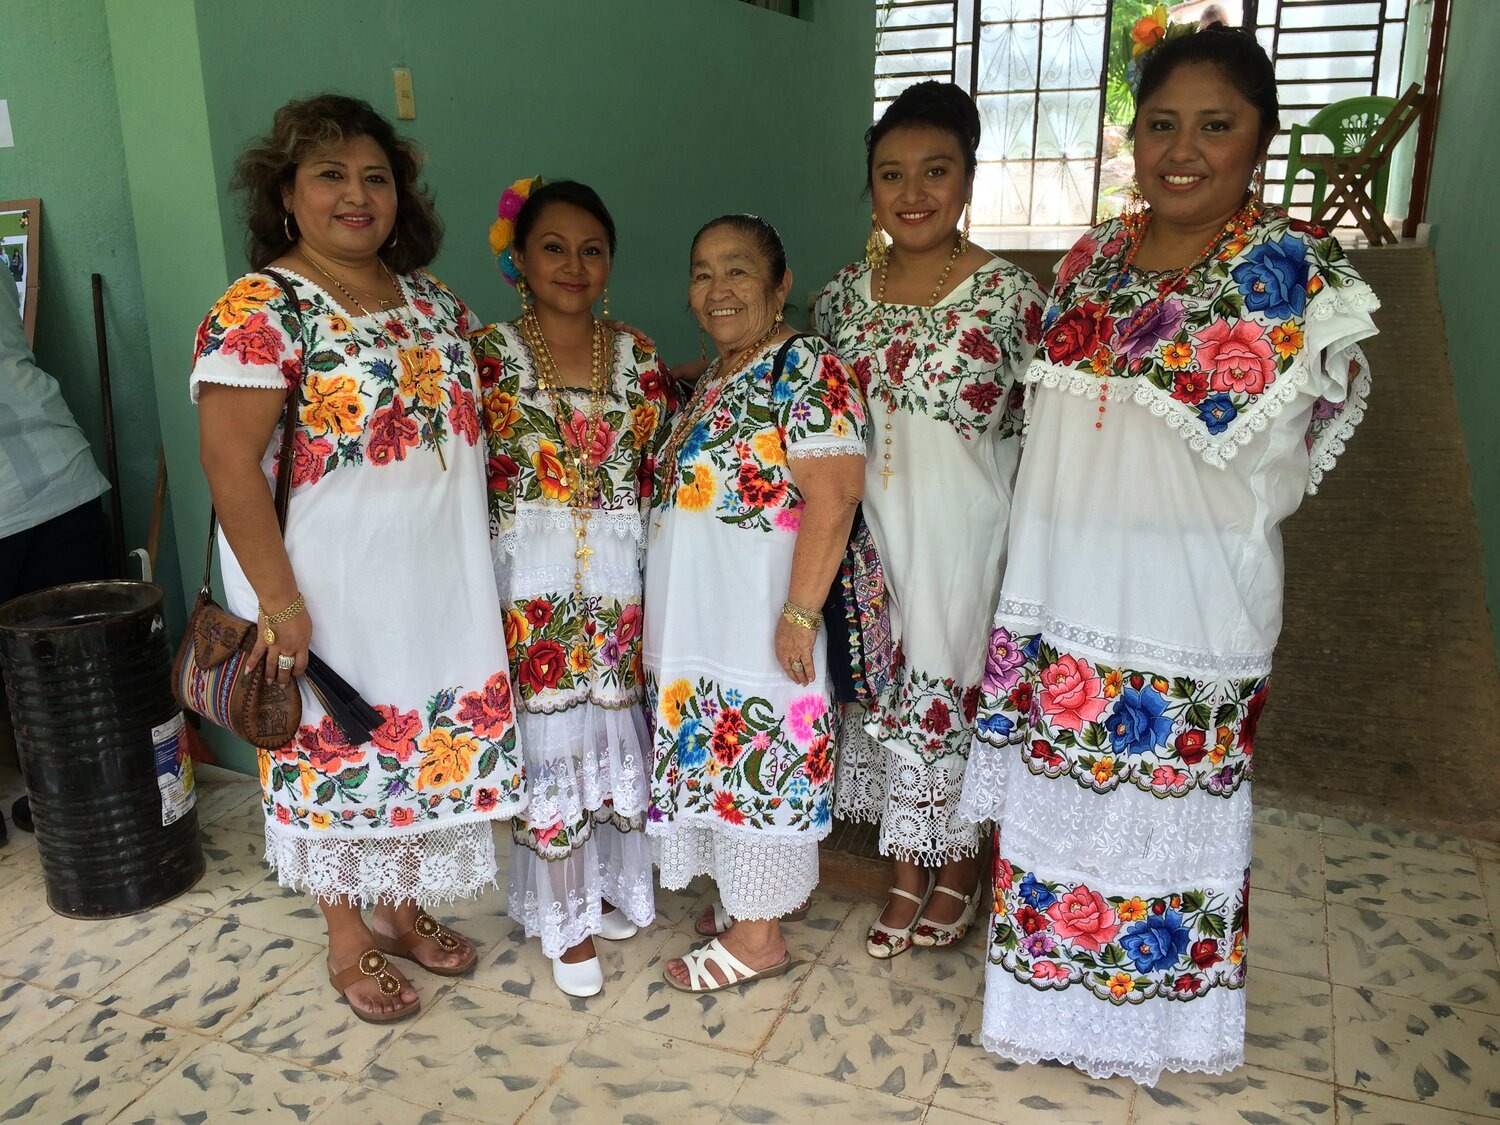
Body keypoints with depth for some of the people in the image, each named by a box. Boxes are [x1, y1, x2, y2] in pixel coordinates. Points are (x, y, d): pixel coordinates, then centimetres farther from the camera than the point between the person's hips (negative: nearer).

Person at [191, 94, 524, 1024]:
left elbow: (468, 420, 17)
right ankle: (348, 937, 31)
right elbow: (229, 464, -17)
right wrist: (278, 601, -19)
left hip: (437, 581, 6)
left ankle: (401, 906, 38)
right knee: (338, 750, 9)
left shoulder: (432, 302, 8)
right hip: (330, 589, -6)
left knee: (428, 738, 15)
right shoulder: (259, 311, -13)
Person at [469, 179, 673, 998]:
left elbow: (663, 467, 11)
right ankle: (567, 917, 22)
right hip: (533, 582, -2)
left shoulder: (636, 356, 6)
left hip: (621, 577, 3)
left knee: (615, 727, 11)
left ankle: (608, 881, 34)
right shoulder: (489, 354, -2)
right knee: (549, 737, 4)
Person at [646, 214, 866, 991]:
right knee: (716, 750, 15)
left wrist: (800, 613, -24)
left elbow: (832, 500, -21)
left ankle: (757, 934, 14)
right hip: (696, 618, 9)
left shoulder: (805, 369, -13)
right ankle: (747, 893, 31)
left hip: (755, 616, -9)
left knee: (757, 752, 0)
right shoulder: (714, 378, 15)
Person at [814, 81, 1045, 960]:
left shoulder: (1009, 293, -9)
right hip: (873, 525, 4)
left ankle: (960, 866, 31)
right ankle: (908, 871, 31)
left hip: (966, 529, -4)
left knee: (958, 684, 6)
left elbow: (1035, 432, -6)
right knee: (885, 683, 11)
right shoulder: (846, 293, 4)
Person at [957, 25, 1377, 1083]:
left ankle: (1155, 1007, 37)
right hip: (1058, 589, 5)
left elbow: (1271, 467, -8)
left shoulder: (1299, 271, -10)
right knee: (1054, 788, 17)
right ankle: (1052, 976, 42)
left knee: (1165, 793, 11)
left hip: (1187, 600, -5)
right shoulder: (1092, 256, 5)